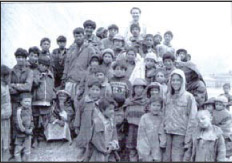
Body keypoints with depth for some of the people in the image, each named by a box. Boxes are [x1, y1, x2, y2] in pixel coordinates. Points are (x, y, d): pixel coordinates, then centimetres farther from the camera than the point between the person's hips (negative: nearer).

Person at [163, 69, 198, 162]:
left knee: (177, 159, -6)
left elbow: (192, 119, -7)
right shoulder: (168, 96, 11)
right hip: (168, 134, 4)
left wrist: (188, 139, -12)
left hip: (180, 134, -4)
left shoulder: (188, 97, -3)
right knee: (166, 159, 5)